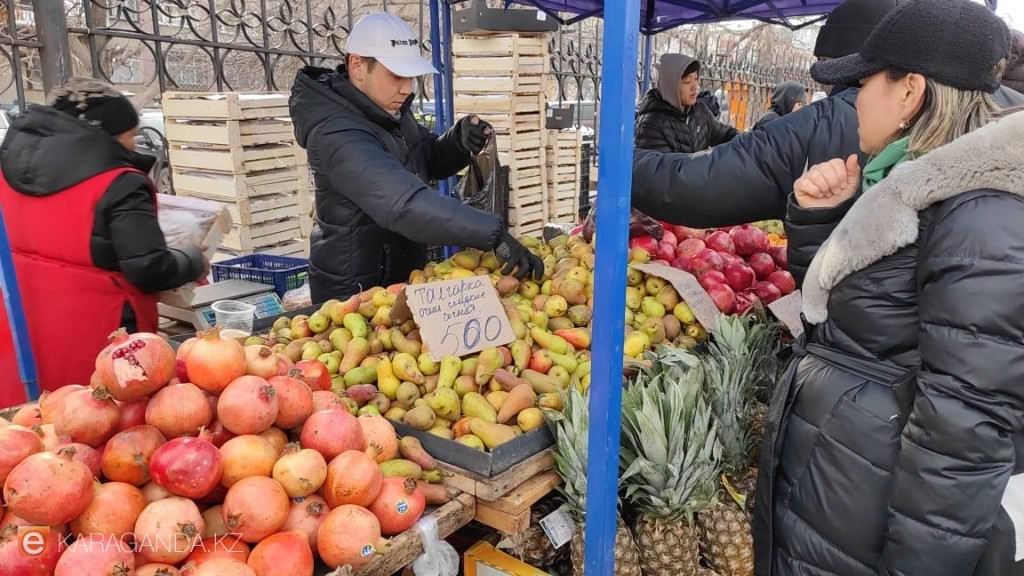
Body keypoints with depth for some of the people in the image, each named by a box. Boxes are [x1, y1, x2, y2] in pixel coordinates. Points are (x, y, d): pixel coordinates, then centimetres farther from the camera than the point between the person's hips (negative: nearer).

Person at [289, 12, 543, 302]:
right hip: (355, 290, -9)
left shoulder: (385, 107, 2)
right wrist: (495, 235, -45)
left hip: (401, 275, 9)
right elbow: (404, 202, -41)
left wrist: (460, 141, -10)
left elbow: (429, 161, 13)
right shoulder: (338, 136, -28)